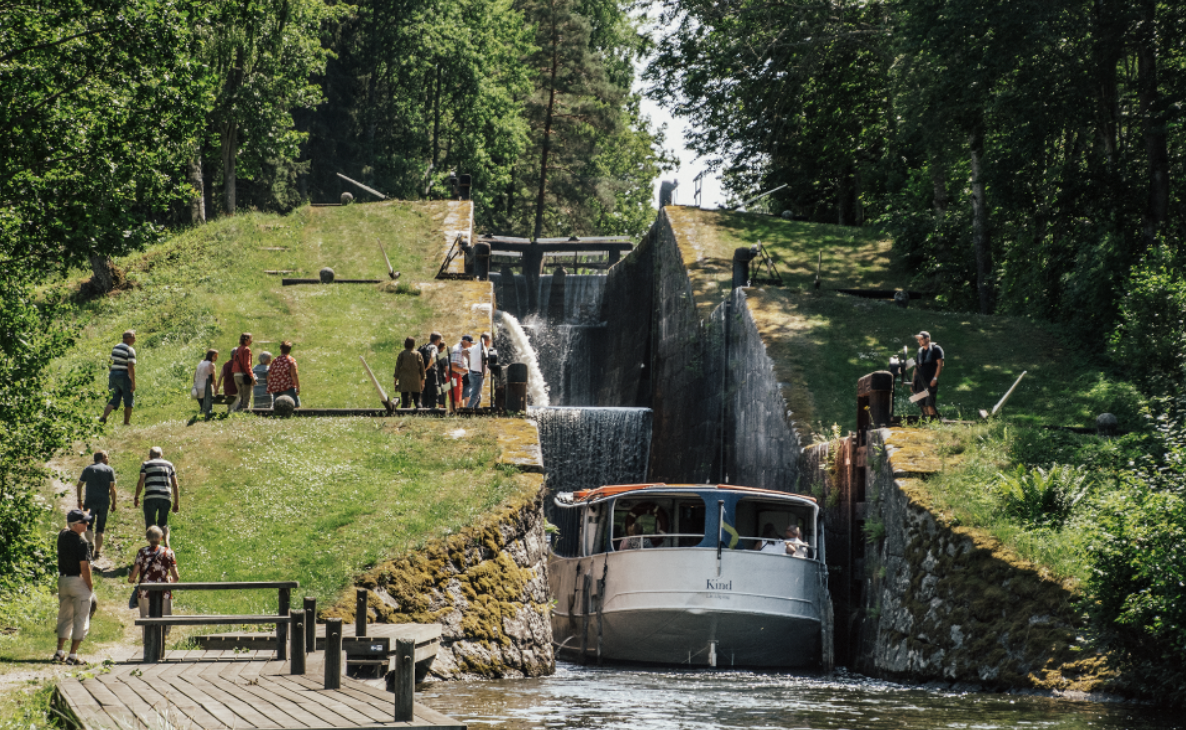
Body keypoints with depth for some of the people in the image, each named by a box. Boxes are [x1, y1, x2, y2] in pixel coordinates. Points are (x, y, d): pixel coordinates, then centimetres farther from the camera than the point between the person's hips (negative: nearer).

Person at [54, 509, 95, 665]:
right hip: (78, 581, -7)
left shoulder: (62, 535, 2)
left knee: (64, 617, 18)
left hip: (63, 579, 7)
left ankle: (60, 651, 18)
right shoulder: (82, 542, -19)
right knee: (81, 620, 1)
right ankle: (72, 655, -2)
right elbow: (84, 567, -21)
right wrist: (90, 585, -11)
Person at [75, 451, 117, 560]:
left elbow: (79, 485, 11)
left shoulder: (88, 469, 10)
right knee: (100, 528, 10)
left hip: (90, 501, 0)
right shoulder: (109, 470, 5)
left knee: (88, 526, 2)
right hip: (104, 501, 0)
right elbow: (112, 488, -1)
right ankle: (98, 551, 9)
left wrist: (80, 500, 19)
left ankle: (91, 543, -26)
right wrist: (113, 503, 4)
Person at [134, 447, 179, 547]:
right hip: (165, 498, 3)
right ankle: (166, 542, -10)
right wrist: (177, 502, 14)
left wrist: (136, 497, 5)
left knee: (150, 524, 2)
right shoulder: (169, 465, 19)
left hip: (150, 498, -3)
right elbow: (175, 485, 13)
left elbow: (141, 482, -1)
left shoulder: (146, 464, 11)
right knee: (163, 523, 15)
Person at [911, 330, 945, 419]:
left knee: (929, 403, -16)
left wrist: (935, 378, -16)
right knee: (922, 404, 2)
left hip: (931, 381, -6)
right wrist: (913, 382, 15)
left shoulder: (936, 349, 0)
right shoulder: (919, 351, 20)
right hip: (920, 381, 6)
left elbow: (940, 364, -6)